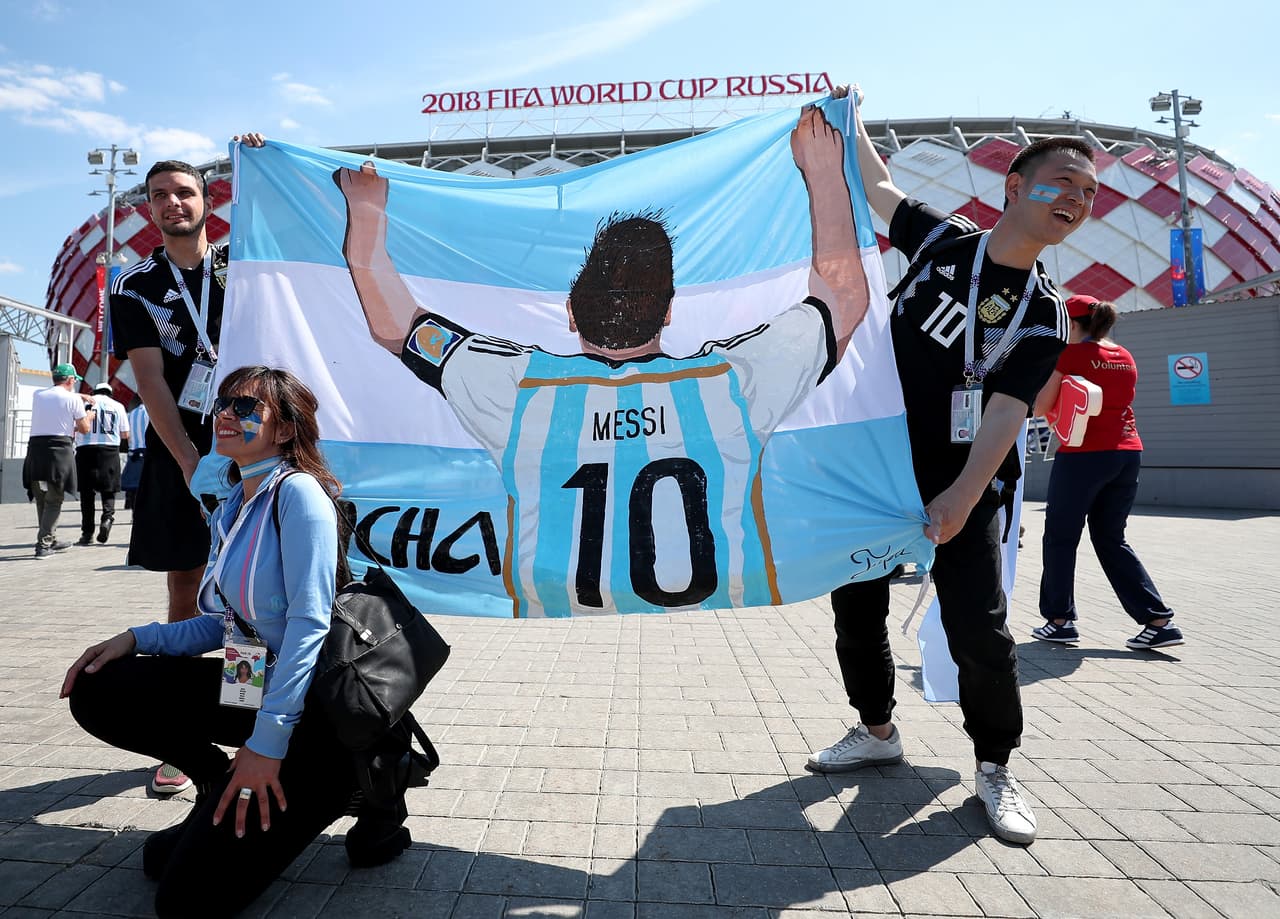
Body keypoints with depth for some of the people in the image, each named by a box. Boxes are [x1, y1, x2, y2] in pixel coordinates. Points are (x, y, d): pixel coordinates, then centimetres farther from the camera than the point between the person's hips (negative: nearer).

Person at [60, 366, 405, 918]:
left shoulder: (298, 491, -17)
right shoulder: (227, 512, 11)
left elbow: (309, 621, -23)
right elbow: (220, 625, 16)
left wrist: (267, 739, -25)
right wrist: (137, 639, 1)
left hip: (308, 708, -8)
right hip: (248, 685, 8)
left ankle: (330, 792, 10)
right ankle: (221, 788, 13)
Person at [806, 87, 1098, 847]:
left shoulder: (1044, 313, -3)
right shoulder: (943, 239, 3)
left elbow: (1007, 411, -16)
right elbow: (879, 184, 18)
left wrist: (963, 496, -28)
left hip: (963, 482, -2)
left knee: (978, 627, -11)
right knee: (855, 607, 8)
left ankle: (996, 766, 16)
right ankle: (878, 731, 31)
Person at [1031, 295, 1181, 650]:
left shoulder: (1071, 354, -7)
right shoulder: (1125, 356, 13)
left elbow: (1040, 407, -7)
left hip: (1083, 455, -7)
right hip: (1127, 454, 7)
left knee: (1061, 538, 6)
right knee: (1111, 539, 15)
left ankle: (1060, 620, 12)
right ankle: (1158, 620, 9)